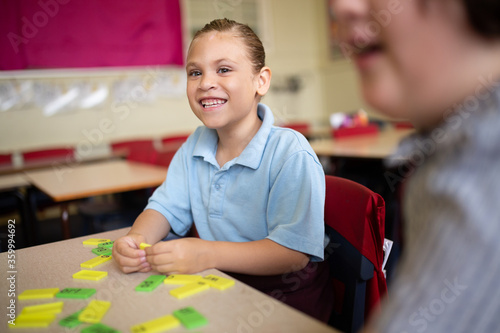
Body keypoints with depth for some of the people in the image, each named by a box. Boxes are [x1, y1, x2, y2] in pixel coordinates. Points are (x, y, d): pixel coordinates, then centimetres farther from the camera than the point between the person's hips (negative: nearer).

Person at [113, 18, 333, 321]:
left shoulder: (290, 154, -20)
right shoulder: (195, 146, 4)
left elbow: (294, 253, -24)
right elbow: (167, 206, 6)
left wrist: (208, 254, -31)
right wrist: (139, 238, -16)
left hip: (287, 300, -6)